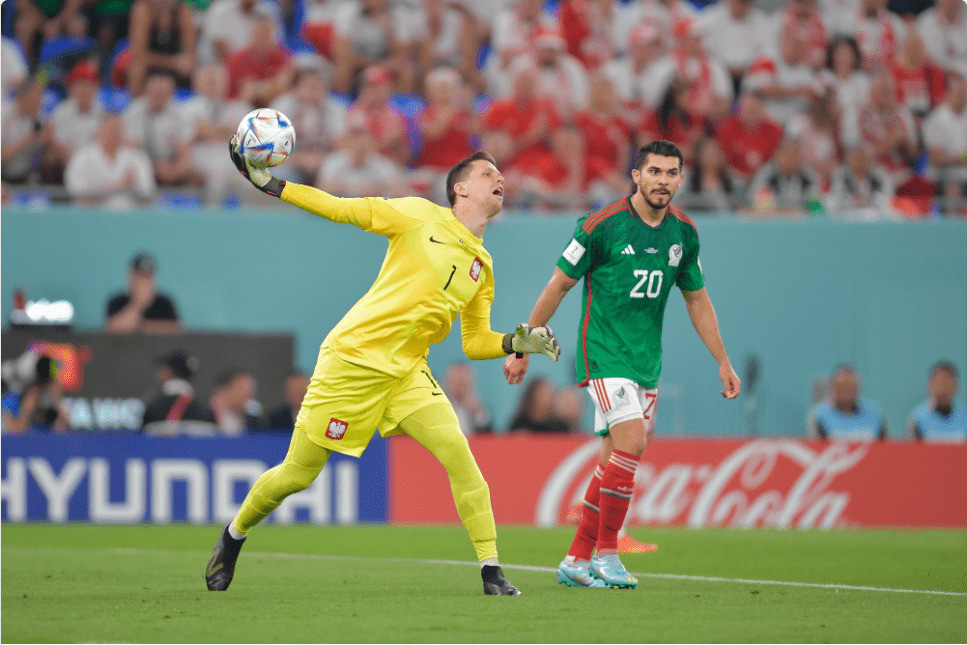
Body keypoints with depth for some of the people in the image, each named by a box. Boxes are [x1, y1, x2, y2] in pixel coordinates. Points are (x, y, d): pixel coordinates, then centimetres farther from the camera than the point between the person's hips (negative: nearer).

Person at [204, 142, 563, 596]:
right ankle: (232, 538, 28)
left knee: (457, 452, -19)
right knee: (297, 474, 1)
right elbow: (340, 209, -1)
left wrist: (518, 343, -5)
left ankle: (491, 572, -17)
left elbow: (475, 343, 15)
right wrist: (269, 184, -7)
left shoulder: (483, 266, 11)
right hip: (352, 358, -4)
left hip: (407, 372, 4)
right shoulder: (420, 215, -4)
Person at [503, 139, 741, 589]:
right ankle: (606, 552, -12)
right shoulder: (603, 225, -12)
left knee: (615, 459, 6)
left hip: (647, 361, 6)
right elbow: (558, 285, -4)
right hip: (603, 353, -6)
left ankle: (577, 560, 15)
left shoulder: (683, 232, 5)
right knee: (631, 439, -21)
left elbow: (697, 299, 18)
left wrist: (723, 362, 17)